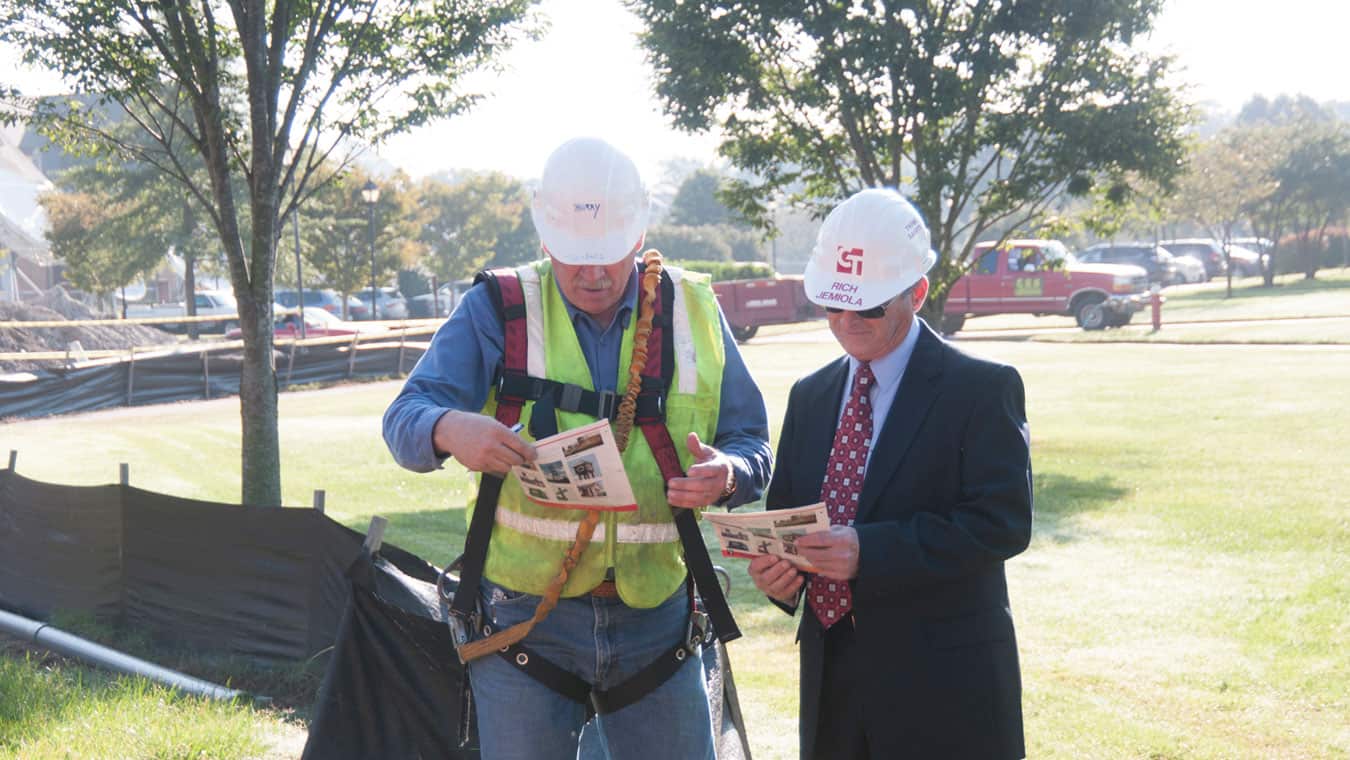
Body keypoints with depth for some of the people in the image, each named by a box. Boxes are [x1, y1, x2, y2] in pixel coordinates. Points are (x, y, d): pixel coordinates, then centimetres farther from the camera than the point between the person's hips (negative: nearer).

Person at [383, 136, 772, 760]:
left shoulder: (693, 312, 5)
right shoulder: (496, 311, -1)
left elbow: (753, 446, 8)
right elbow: (406, 417, -9)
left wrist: (727, 474, -17)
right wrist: (449, 429, -34)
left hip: (656, 618, 2)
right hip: (524, 611, -2)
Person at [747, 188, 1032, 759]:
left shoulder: (983, 389, -6)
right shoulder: (810, 396, 14)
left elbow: (1004, 520, -16)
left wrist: (870, 552, -25)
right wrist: (773, 567, -6)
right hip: (830, 676, 5)